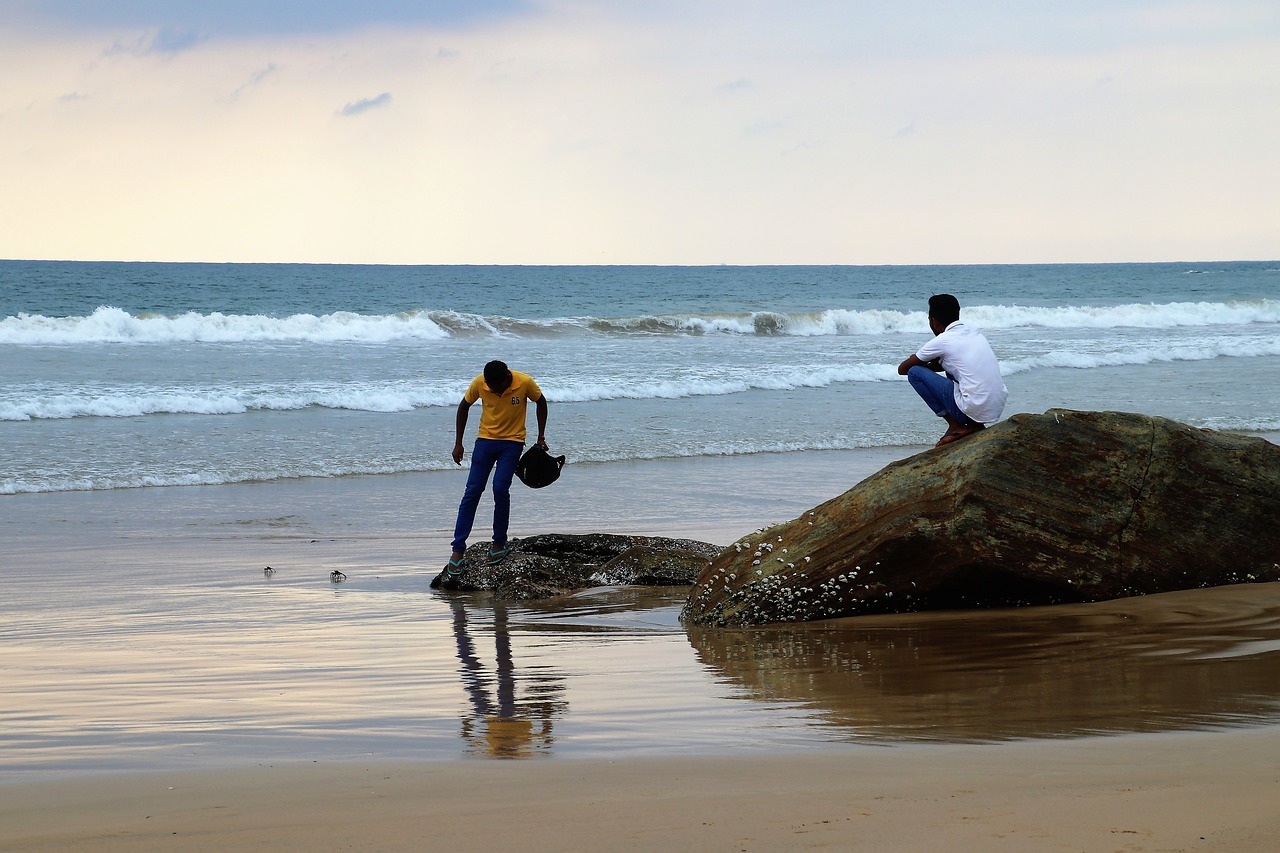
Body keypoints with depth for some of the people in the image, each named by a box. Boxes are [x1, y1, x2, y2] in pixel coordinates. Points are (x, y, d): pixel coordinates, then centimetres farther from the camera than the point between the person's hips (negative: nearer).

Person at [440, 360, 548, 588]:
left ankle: (499, 543, 2)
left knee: (500, 489, -16)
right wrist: (458, 443, 3)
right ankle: (457, 550, -7)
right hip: (486, 439, 2)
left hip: (512, 442, -2)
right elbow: (463, 407, 2)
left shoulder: (525, 383, -19)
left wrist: (541, 437, 4)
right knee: (472, 492, -6)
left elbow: (541, 402, 1)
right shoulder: (479, 383, -15)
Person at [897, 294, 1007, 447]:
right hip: (998, 408, 8)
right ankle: (976, 425, 17)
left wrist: (917, 361, 28)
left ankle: (955, 426, 1)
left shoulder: (942, 341, -5)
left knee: (915, 373, 2)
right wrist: (928, 364, 25)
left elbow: (902, 369, 8)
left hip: (972, 410, -8)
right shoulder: (974, 332, 15)